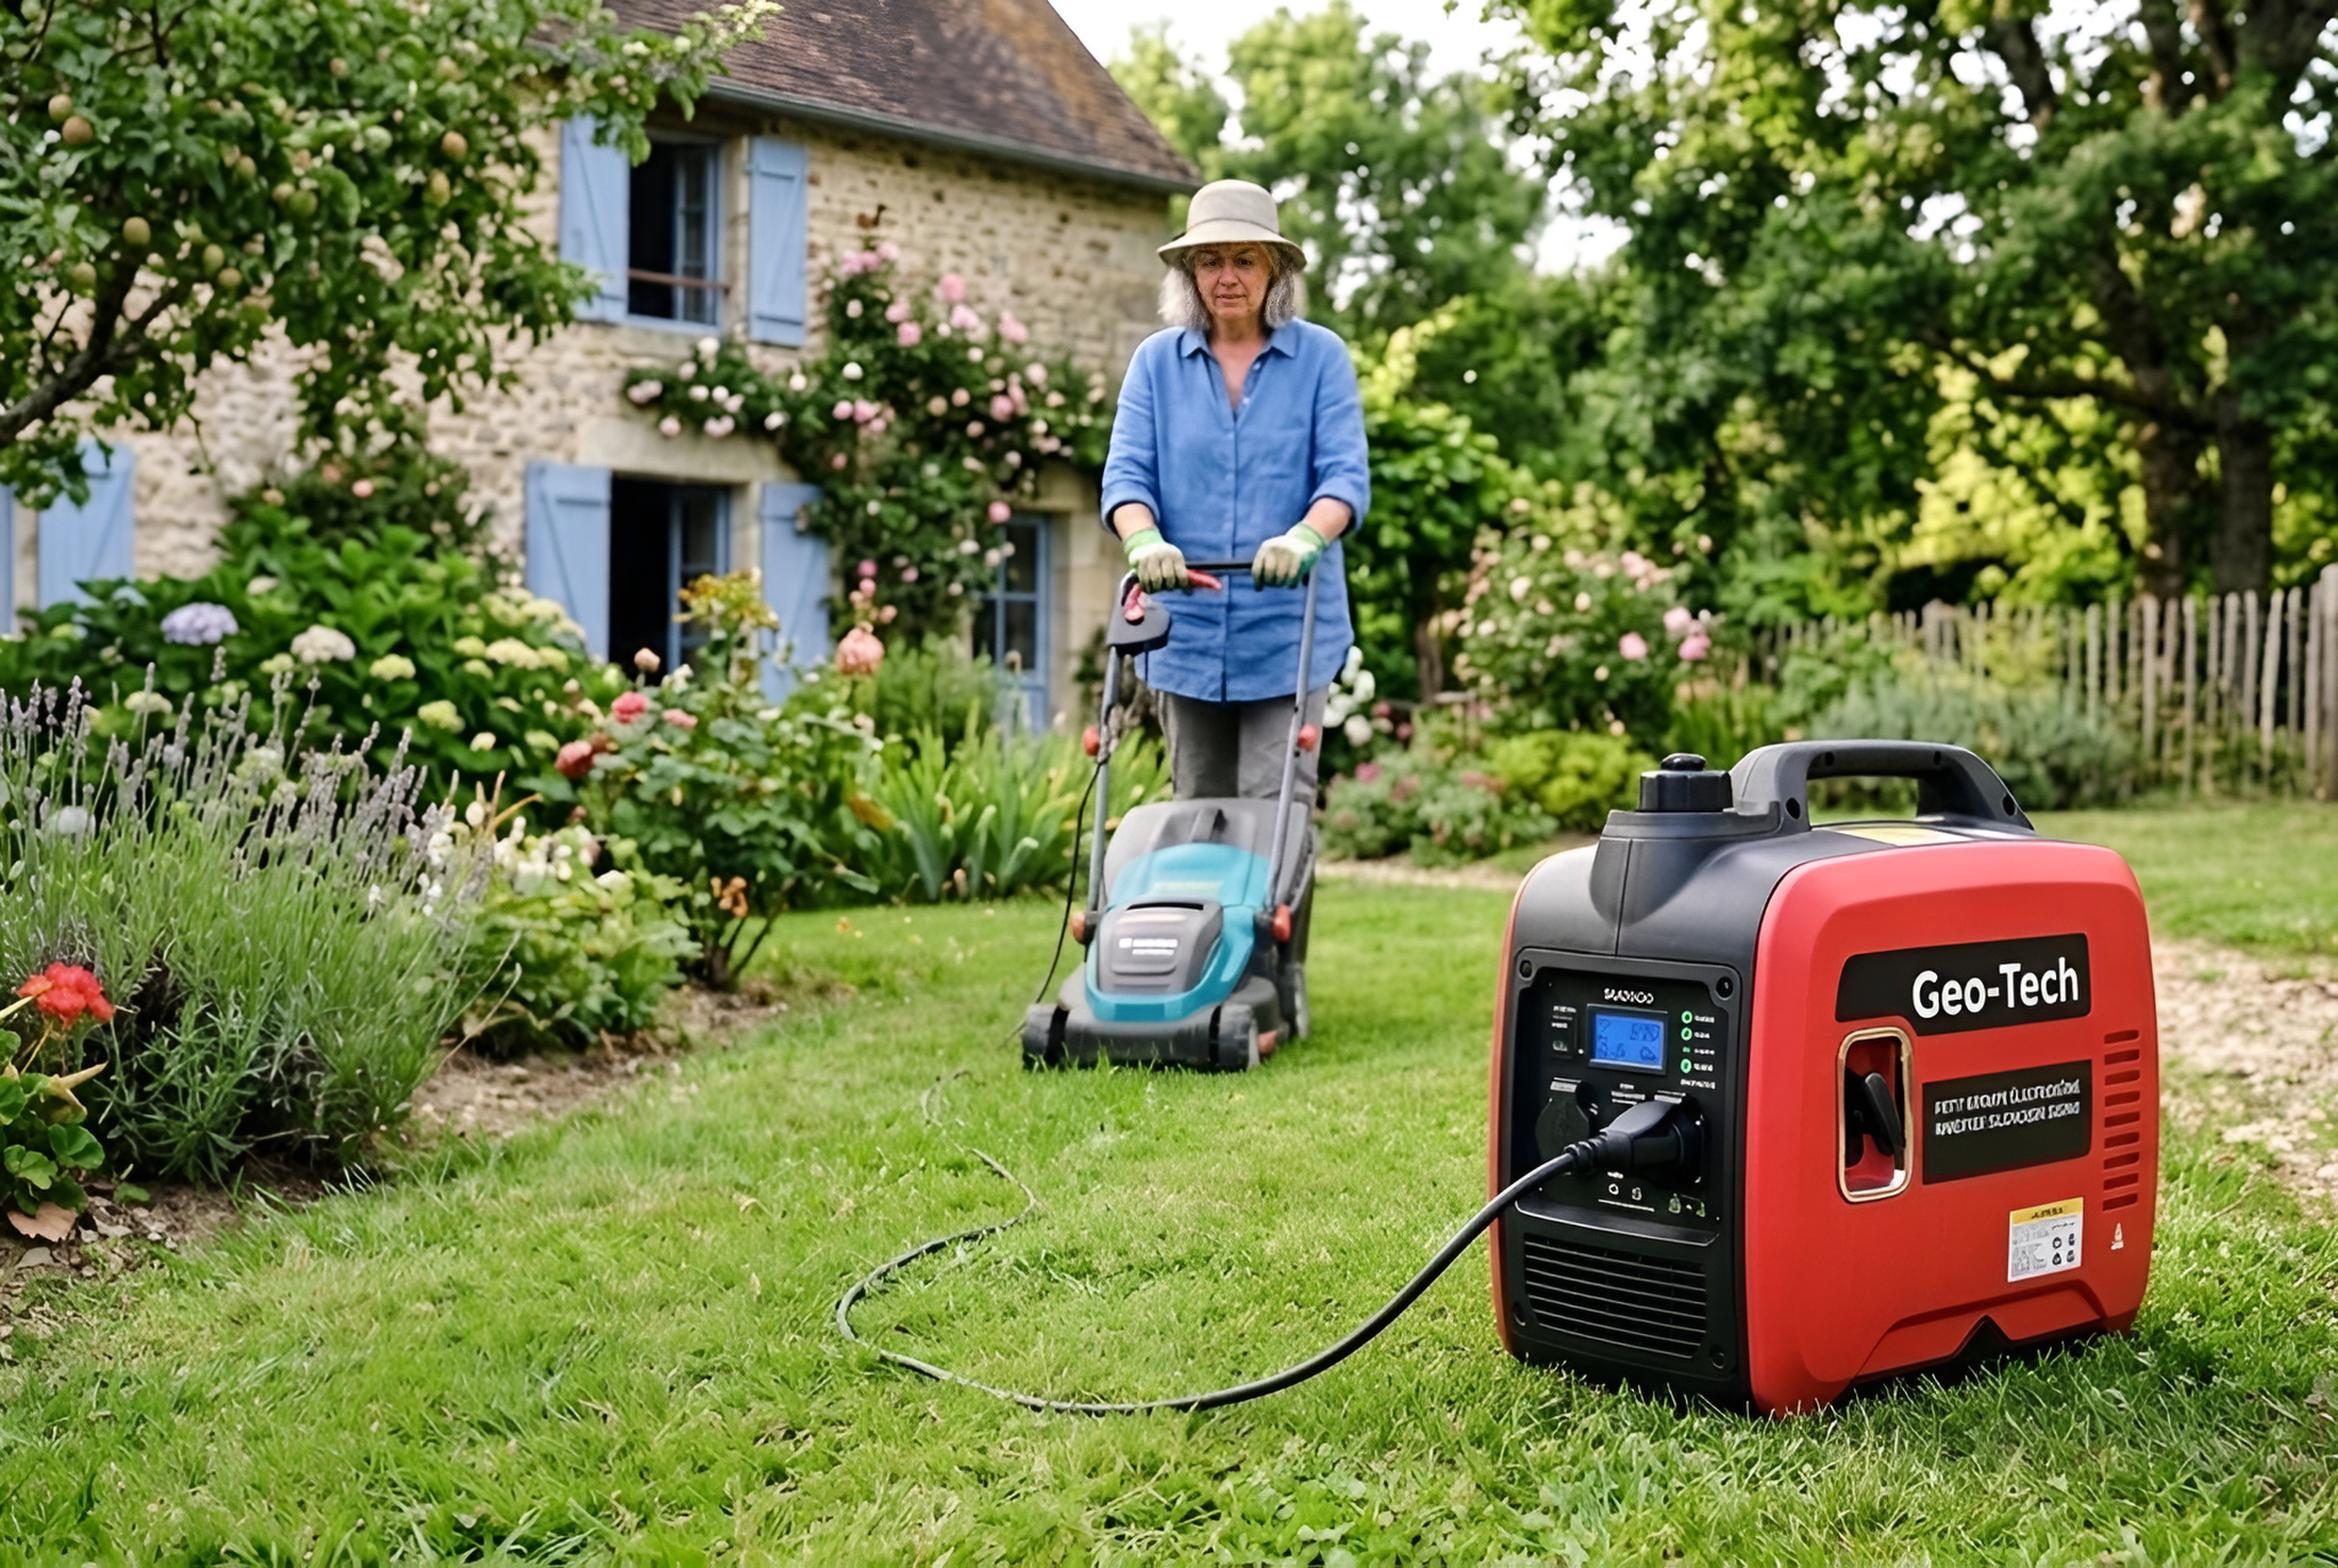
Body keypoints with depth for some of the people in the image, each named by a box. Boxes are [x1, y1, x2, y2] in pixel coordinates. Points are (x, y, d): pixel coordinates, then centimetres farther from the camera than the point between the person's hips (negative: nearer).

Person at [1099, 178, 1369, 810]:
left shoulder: (1321, 357, 2)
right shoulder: (1156, 360, 7)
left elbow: (1345, 475, -7)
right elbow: (1127, 472, -1)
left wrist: (1305, 538, -28)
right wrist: (1144, 540, -23)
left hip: (1288, 633, -2)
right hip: (1186, 630, 3)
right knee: (1197, 808, 11)